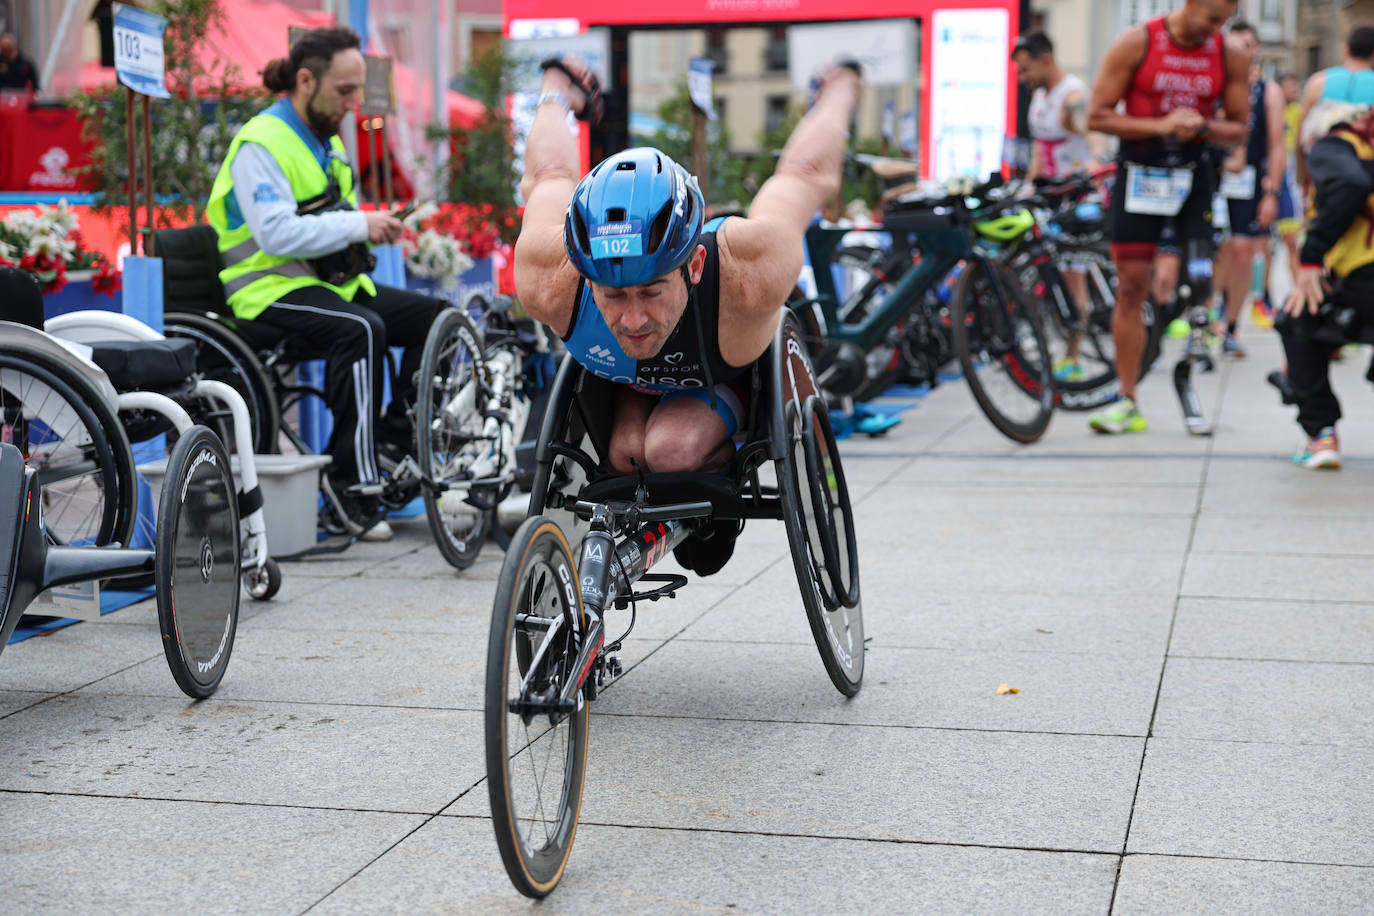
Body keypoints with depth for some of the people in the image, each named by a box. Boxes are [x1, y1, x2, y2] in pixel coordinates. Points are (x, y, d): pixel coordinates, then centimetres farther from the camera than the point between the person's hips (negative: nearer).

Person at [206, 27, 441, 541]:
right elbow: (275, 232, -24)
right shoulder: (260, 143, -12)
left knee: (436, 319, -5)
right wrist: (357, 226, -23)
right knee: (360, 328, -36)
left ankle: (393, 439, -5)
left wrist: (371, 228, 6)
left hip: (330, 281, 9)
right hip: (271, 290, -9)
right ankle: (352, 481, -33)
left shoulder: (327, 141, 18)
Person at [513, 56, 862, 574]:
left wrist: (840, 90, -4)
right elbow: (548, 178, -18)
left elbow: (806, 175, -26)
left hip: (727, 373, -2)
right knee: (628, 451, -23)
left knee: (673, 449, -28)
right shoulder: (548, 283, -41)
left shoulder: (750, 276, -48)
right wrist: (555, 95, 4)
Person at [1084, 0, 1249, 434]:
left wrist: (1201, 127, -15)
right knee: (1131, 287, -2)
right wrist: (1161, 125, -19)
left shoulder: (1230, 57, 0)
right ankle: (1127, 402, 4)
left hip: (1193, 174, 2)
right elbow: (1097, 116, -9)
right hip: (1139, 173, -2)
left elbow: (1239, 129, 7)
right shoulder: (1136, 43, -8)